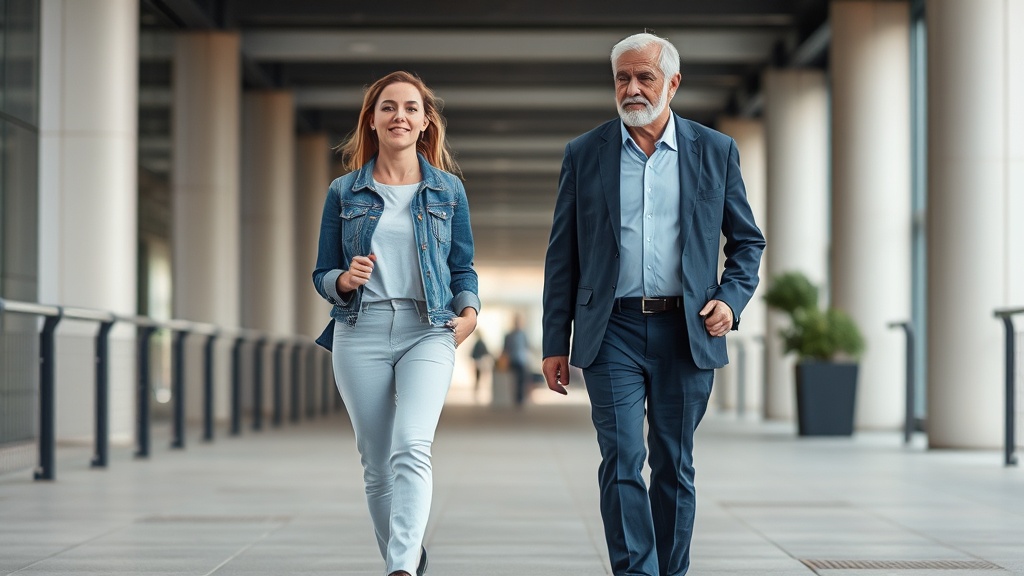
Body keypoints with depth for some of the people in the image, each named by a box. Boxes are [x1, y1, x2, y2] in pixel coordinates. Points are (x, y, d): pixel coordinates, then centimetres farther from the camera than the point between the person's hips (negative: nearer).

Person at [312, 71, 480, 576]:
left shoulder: (448, 190, 9)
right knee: (376, 463, 5)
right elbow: (322, 274, 11)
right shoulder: (344, 192, 8)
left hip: (427, 331, -2)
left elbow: (462, 266, 14)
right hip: (360, 332, 2)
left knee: (411, 448, -22)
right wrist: (345, 280, -11)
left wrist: (469, 310, -4)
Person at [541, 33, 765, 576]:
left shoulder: (715, 151, 6)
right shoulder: (584, 154, 5)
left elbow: (747, 240, 13)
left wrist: (731, 298, -5)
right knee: (622, 461, -10)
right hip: (613, 332, -1)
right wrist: (555, 343, 3)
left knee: (675, 466, 8)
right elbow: (561, 256, 7)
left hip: (686, 331, 1)